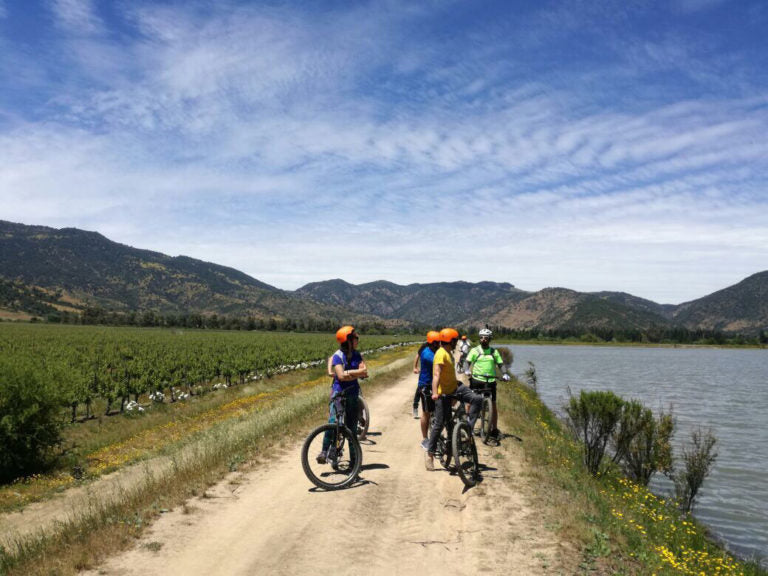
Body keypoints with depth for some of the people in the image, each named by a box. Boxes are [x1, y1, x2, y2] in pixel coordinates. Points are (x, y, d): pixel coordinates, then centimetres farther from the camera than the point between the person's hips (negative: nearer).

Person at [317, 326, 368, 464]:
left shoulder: (357, 355, 8)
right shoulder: (337, 356, -8)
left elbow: (364, 372, -5)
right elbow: (341, 376, -21)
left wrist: (348, 372, -16)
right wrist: (356, 373, -13)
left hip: (353, 393, 5)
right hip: (339, 392, -5)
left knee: (352, 426, 9)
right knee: (333, 422, -22)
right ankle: (324, 452, -16)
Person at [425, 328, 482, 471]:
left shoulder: (448, 353, 13)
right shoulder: (441, 354, -18)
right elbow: (436, 374, -31)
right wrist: (435, 393, -43)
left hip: (454, 388, 9)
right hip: (444, 393, -9)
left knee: (477, 399, -12)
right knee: (439, 424, -4)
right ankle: (430, 453, 7)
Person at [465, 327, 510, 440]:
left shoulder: (494, 352, 10)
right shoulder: (474, 350, 5)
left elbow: (501, 364, 7)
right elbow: (468, 362, -1)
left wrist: (505, 374, -11)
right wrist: (467, 370, -21)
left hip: (490, 381, 1)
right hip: (476, 380, -1)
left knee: (493, 404, 1)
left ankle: (494, 429, 9)